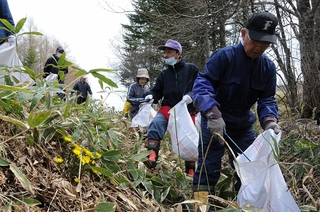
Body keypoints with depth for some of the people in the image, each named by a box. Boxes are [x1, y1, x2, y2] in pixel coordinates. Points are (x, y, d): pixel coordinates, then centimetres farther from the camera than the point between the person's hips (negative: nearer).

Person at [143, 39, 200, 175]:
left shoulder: (191, 69, 1)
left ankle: (191, 171, 24)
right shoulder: (164, 74, 11)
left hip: (187, 111, -1)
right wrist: (151, 96, -12)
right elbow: (157, 91, 11)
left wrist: (191, 95, -22)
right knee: (156, 124, -30)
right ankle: (151, 157, -39)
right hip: (168, 108, 2)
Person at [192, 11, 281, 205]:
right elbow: (202, 84, -25)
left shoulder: (268, 67, -3)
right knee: (208, 167, -7)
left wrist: (270, 120, -22)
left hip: (243, 125, 5)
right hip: (215, 123, -5)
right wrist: (213, 114, -40)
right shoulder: (224, 56, -20)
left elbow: (267, 99, 0)